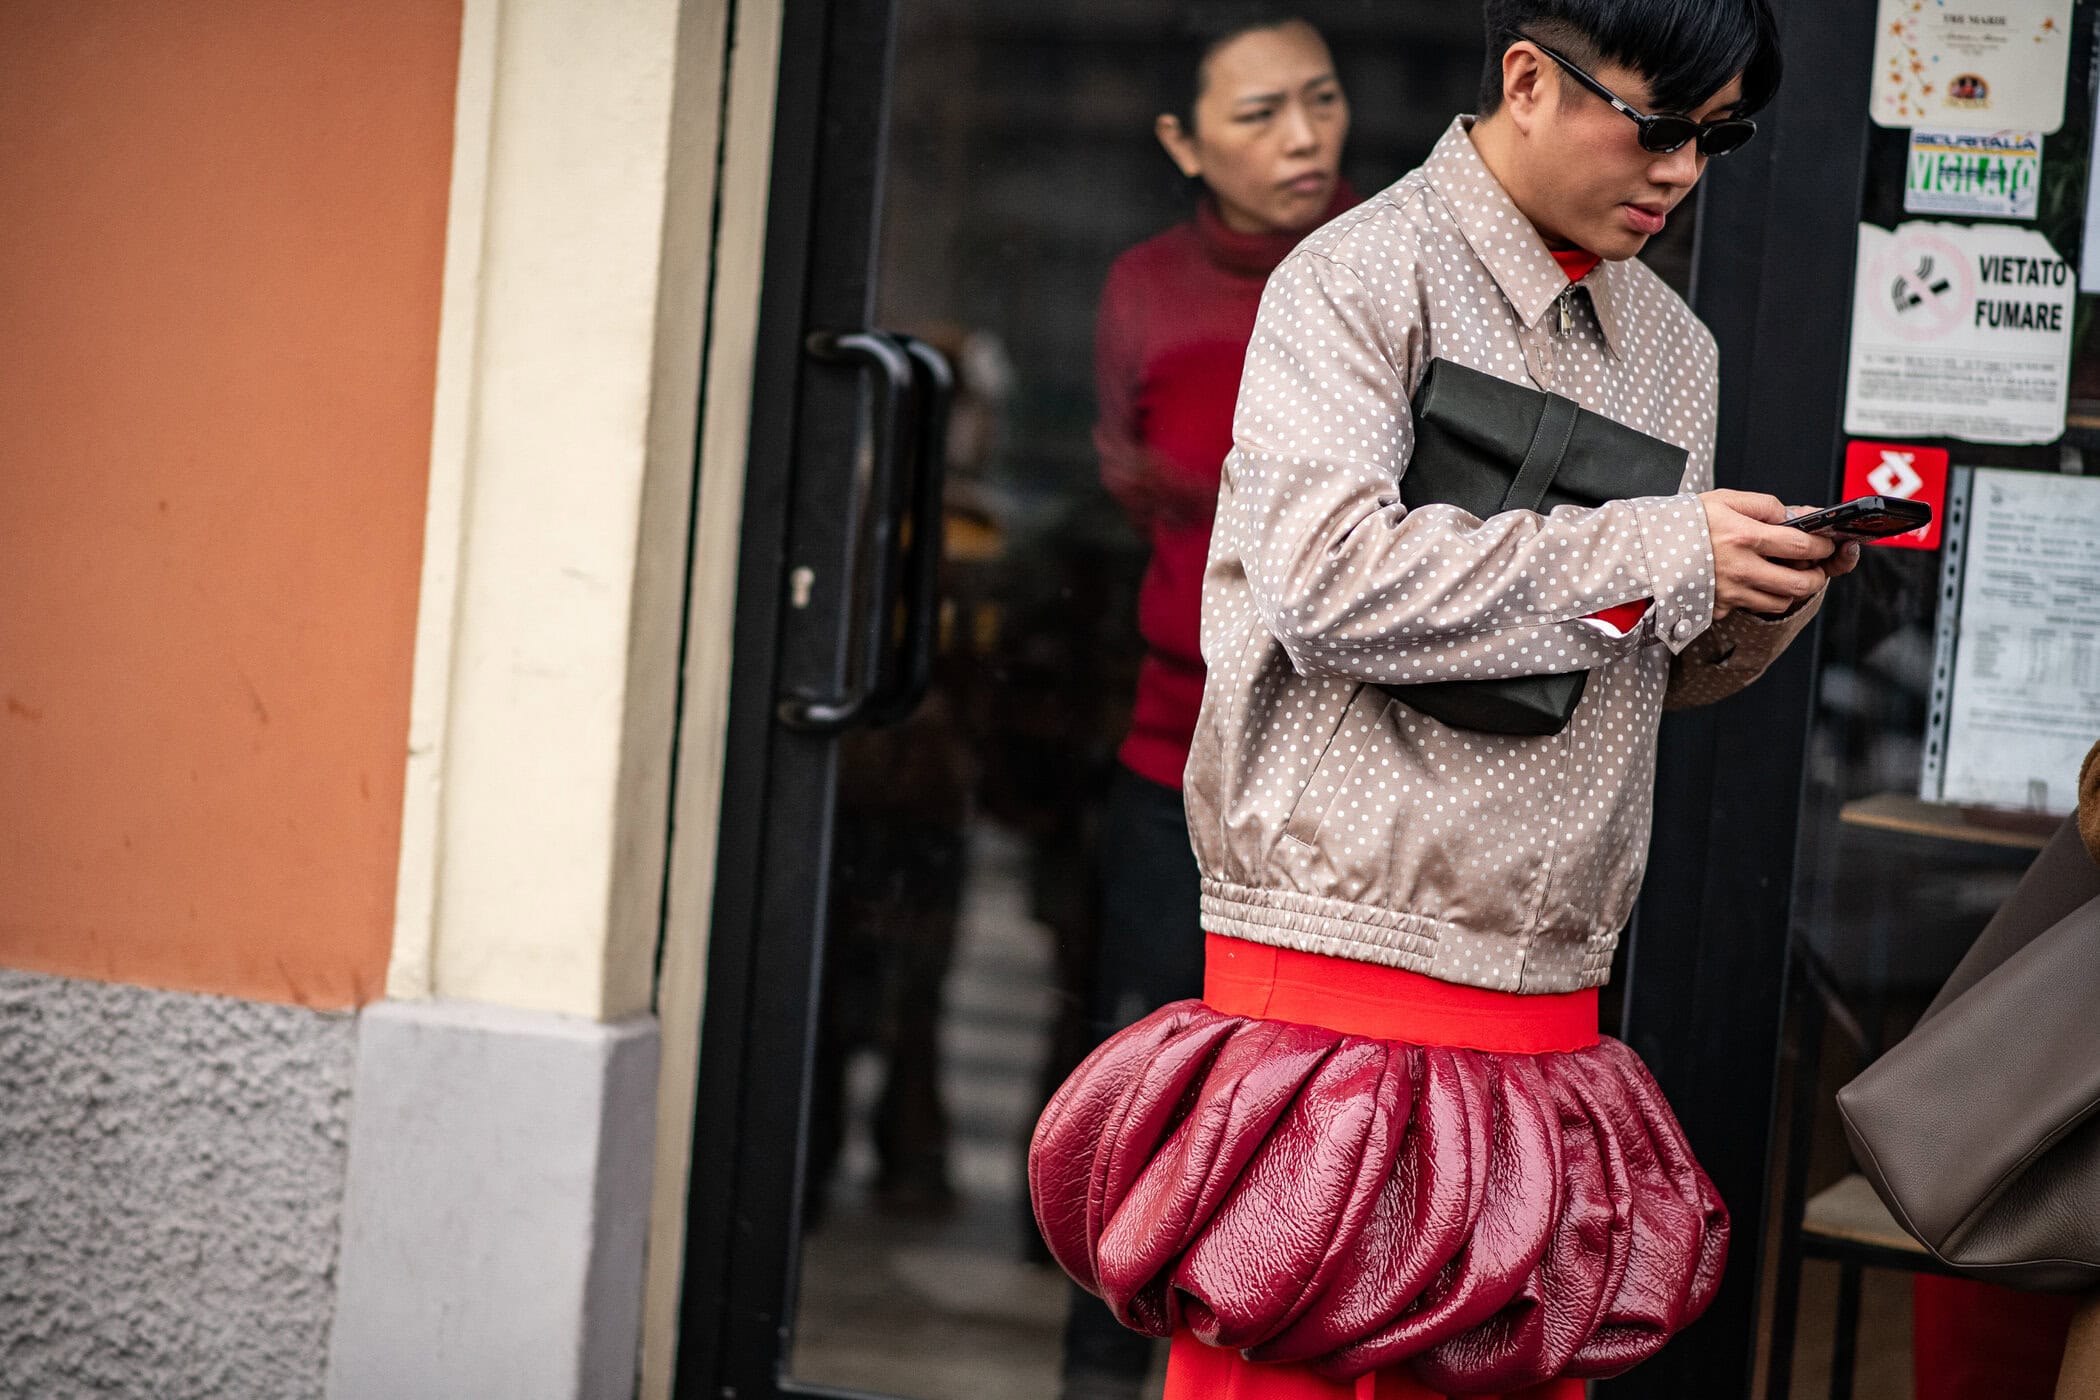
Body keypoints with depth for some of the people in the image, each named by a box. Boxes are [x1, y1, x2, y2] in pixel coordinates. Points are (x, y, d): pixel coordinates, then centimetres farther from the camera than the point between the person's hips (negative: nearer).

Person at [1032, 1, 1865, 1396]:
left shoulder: (1673, 343, 18)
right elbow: (1326, 578, -21)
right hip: (1348, 964, -6)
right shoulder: (1364, 278, -5)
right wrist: (1659, 552, -16)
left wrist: (1777, 588, 1)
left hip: (1547, 994, 7)